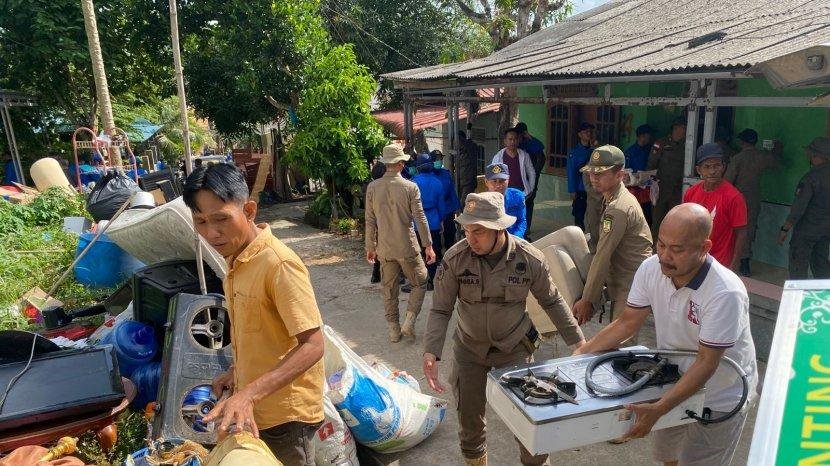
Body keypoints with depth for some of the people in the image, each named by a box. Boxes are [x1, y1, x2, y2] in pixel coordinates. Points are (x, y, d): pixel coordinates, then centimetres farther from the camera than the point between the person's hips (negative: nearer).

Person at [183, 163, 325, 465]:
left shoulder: (279, 264, -26)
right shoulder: (235, 258, 3)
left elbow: (313, 345, -28)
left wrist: (249, 393, -35)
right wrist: (237, 372, 14)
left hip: (285, 412, -8)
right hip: (254, 407, 8)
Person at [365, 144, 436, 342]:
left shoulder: (372, 187, -2)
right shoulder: (410, 187, -10)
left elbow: (370, 220, 2)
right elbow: (420, 218, -9)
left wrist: (370, 247, 11)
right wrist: (428, 245, -1)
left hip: (384, 249, 3)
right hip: (407, 247, -3)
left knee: (389, 290, 13)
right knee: (420, 283, 16)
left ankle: (394, 331, 20)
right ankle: (409, 322, 5)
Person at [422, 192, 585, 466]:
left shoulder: (530, 259, -17)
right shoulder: (454, 259, -19)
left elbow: (552, 301, -1)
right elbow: (440, 310, -13)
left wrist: (577, 341, 0)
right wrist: (431, 352, -26)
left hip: (515, 348, 0)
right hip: (469, 349, 1)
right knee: (469, 418, 13)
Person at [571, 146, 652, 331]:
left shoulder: (618, 208, -21)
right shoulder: (611, 199, 12)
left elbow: (602, 256, -21)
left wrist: (587, 300, -17)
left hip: (631, 286, -10)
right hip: (621, 283, 10)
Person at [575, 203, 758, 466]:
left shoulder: (726, 294, -31)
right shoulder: (651, 269, -15)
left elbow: (706, 364, -30)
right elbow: (628, 322, -6)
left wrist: (658, 409, -39)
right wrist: (580, 354, -15)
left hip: (719, 398, -5)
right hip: (675, 382, 5)